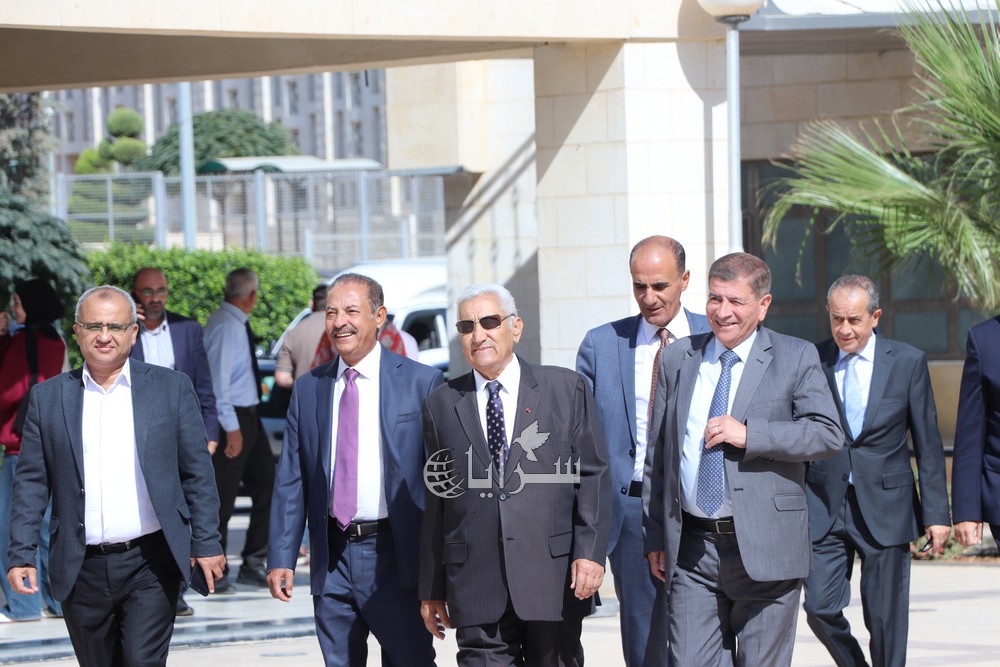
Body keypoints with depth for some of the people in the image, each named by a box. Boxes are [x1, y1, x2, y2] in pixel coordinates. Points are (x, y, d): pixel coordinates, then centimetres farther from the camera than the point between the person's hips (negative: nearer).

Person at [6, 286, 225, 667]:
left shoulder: (171, 388, 3)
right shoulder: (48, 398, 6)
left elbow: (198, 473, 4)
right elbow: (31, 481, 7)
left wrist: (206, 544, 0)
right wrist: (21, 555, 1)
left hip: (149, 564, -2)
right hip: (82, 569, 2)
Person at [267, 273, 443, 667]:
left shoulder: (421, 382, -2)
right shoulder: (308, 389, 10)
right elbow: (290, 482, 10)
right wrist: (281, 558, 3)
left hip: (394, 556, -4)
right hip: (332, 557, 4)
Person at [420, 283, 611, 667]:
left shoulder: (567, 390, 7)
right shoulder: (442, 406, 11)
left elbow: (593, 476, 3)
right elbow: (435, 502, 12)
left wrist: (591, 552, -8)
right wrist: (431, 589, 11)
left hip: (553, 579, -1)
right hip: (476, 589, 1)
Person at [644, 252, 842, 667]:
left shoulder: (796, 358, 1)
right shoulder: (677, 360, 12)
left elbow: (829, 434, -8)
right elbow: (657, 454, 15)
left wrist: (749, 434, -17)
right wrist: (655, 536, 12)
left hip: (764, 549, -3)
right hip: (692, 551, 3)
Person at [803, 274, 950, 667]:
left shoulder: (908, 362, 1)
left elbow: (927, 444, 3)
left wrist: (936, 513, -2)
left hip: (885, 507, -1)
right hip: (823, 506, 1)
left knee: (886, 620, 1)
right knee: (820, 607, -7)